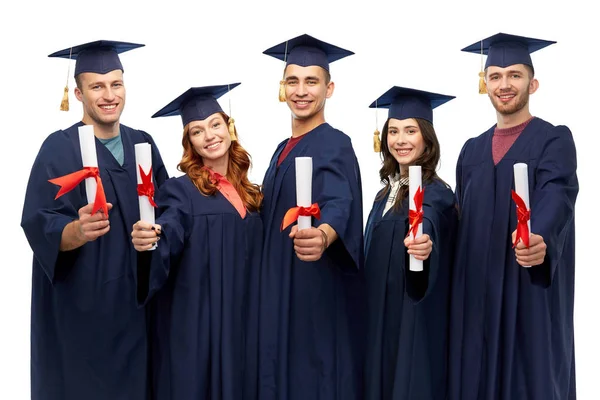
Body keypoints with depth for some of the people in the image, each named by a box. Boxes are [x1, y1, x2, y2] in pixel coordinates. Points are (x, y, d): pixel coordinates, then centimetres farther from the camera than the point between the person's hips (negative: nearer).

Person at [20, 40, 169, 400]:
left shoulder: (142, 144, 7)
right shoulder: (59, 148, -9)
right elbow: (39, 225, -17)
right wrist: (78, 230, -36)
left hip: (138, 297, 5)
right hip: (82, 302, -5)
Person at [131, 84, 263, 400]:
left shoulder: (248, 191, 10)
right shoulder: (181, 190, -6)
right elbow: (168, 235, -25)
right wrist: (148, 241, -44)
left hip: (240, 320, 5)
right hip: (195, 321, -5)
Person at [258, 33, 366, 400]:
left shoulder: (335, 146, -14)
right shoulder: (284, 149, 12)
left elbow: (338, 205, -33)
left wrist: (322, 236, -54)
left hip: (321, 295, -8)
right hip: (283, 293, 8)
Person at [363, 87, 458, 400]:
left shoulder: (435, 193, -16)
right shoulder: (386, 192, 8)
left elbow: (426, 226, -39)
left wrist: (423, 245, -59)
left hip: (415, 324, -8)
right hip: (382, 319, 8)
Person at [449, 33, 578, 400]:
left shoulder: (555, 140, -3)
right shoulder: (472, 151, 13)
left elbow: (557, 198, -22)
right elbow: (462, 222, 14)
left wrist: (540, 242, -43)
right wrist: (456, 291, 6)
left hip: (532, 291, -5)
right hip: (477, 292, 5)